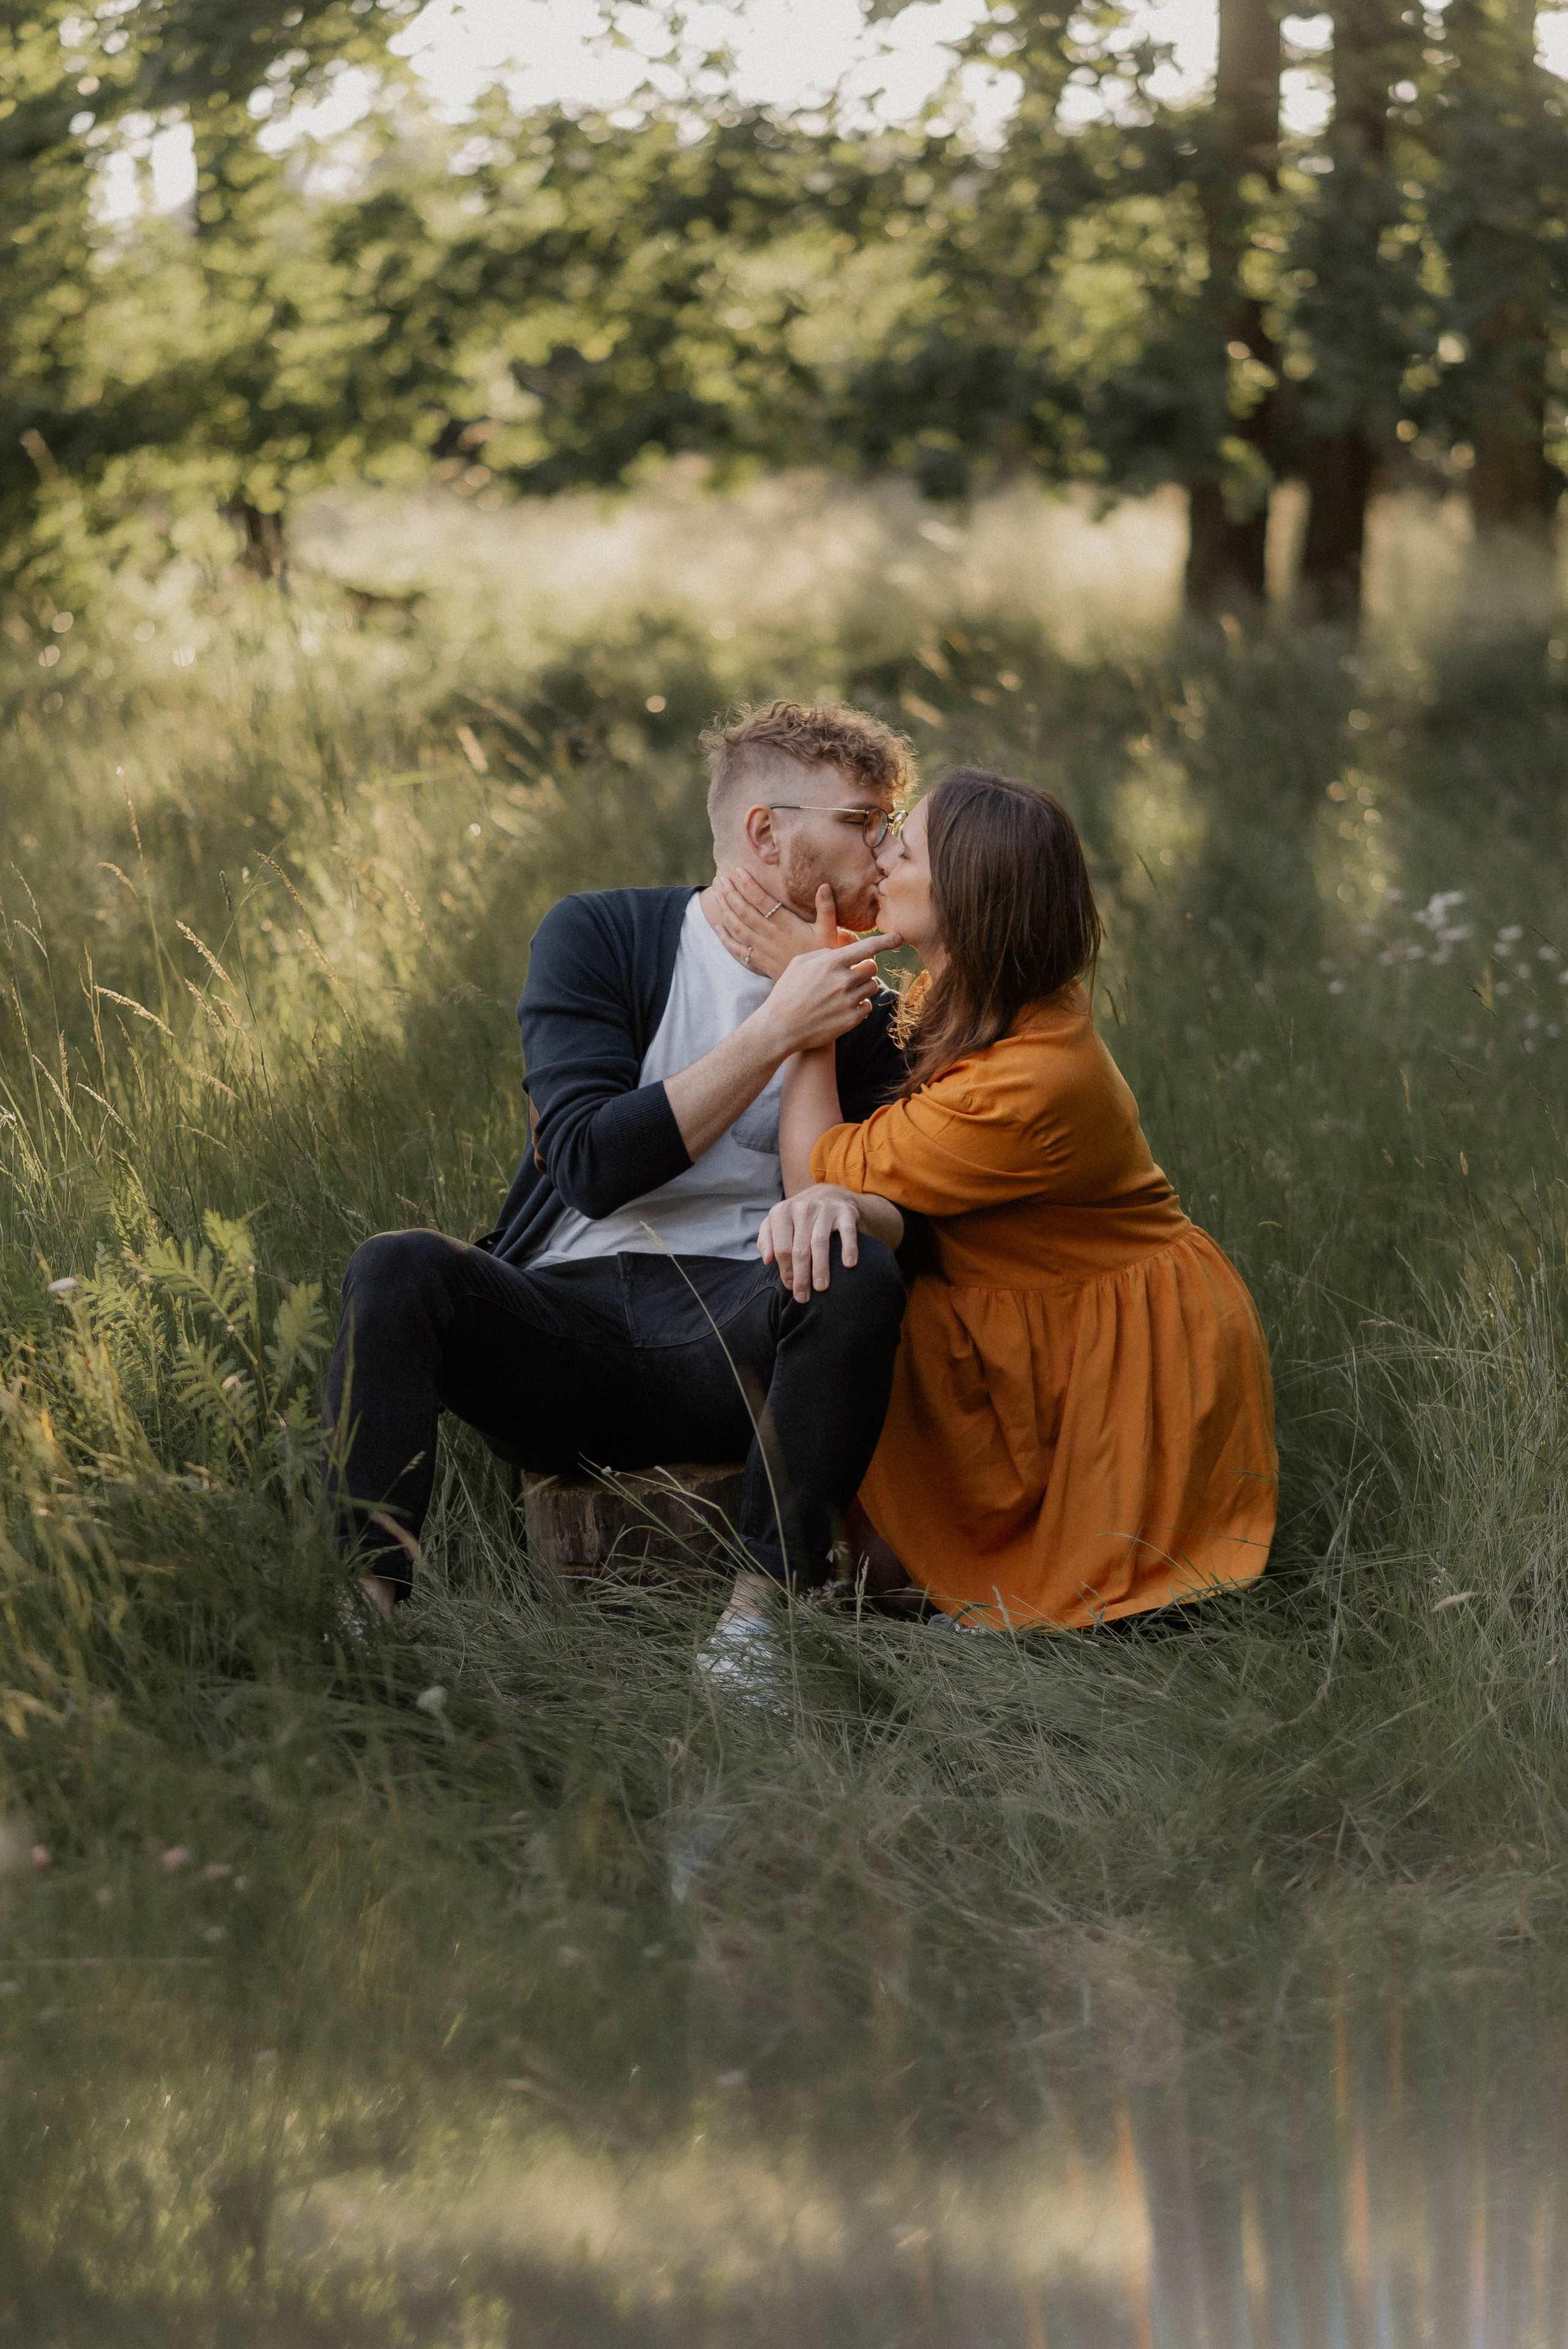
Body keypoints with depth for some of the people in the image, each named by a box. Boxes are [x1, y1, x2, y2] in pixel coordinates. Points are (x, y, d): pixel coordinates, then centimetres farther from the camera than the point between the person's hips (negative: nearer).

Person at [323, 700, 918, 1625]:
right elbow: (593, 1165, -8)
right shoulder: (599, 936, 7)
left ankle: (764, 1610, -33)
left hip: (739, 1339, 1)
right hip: (565, 1322, -1)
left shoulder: (865, 1010, 14)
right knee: (399, 1266, -29)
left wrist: (820, 1033, -7)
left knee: (861, 1275, -32)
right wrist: (776, 1029, -11)